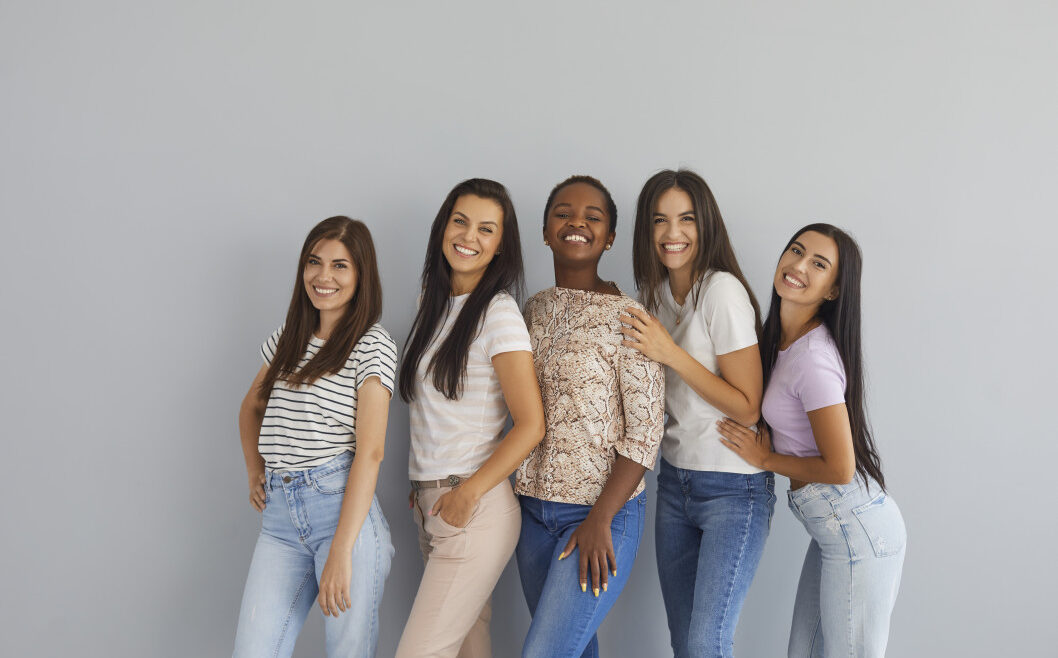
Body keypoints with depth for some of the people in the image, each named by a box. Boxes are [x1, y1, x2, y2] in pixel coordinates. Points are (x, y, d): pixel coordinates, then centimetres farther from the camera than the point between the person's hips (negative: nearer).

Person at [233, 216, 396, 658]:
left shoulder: (373, 345, -3)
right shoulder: (286, 339, 16)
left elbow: (370, 451, -11)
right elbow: (251, 409, 33)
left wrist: (341, 552, -18)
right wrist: (254, 473, 16)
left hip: (342, 506, -5)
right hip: (280, 513, 5)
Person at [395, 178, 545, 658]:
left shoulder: (498, 313, -11)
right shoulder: (434, 303, 12)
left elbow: (531, 426, -14)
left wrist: (467, 493, -12)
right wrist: (424, 488, 12)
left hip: (475, 509, -7)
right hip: (430, 504, 7)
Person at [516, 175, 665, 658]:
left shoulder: (625, 316, -10)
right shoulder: (534, 310, 7)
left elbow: (645, 431, -12)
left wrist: (601, 519, -16)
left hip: (602, 511, -6)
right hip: (534, 507, 6)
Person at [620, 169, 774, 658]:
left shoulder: (722, 290, -15)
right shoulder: (656, 293, 8)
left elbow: (747, 407, -16)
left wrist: (671, 353, -21)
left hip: (733, 488, -7)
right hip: (675, 483, 7)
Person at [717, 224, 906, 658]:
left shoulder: (813, 358, -22)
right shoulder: (781, 338, 7)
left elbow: (840, 468, -20)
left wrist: (766, 459, -7)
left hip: (857, 531, -9)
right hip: (834, 526, 9)